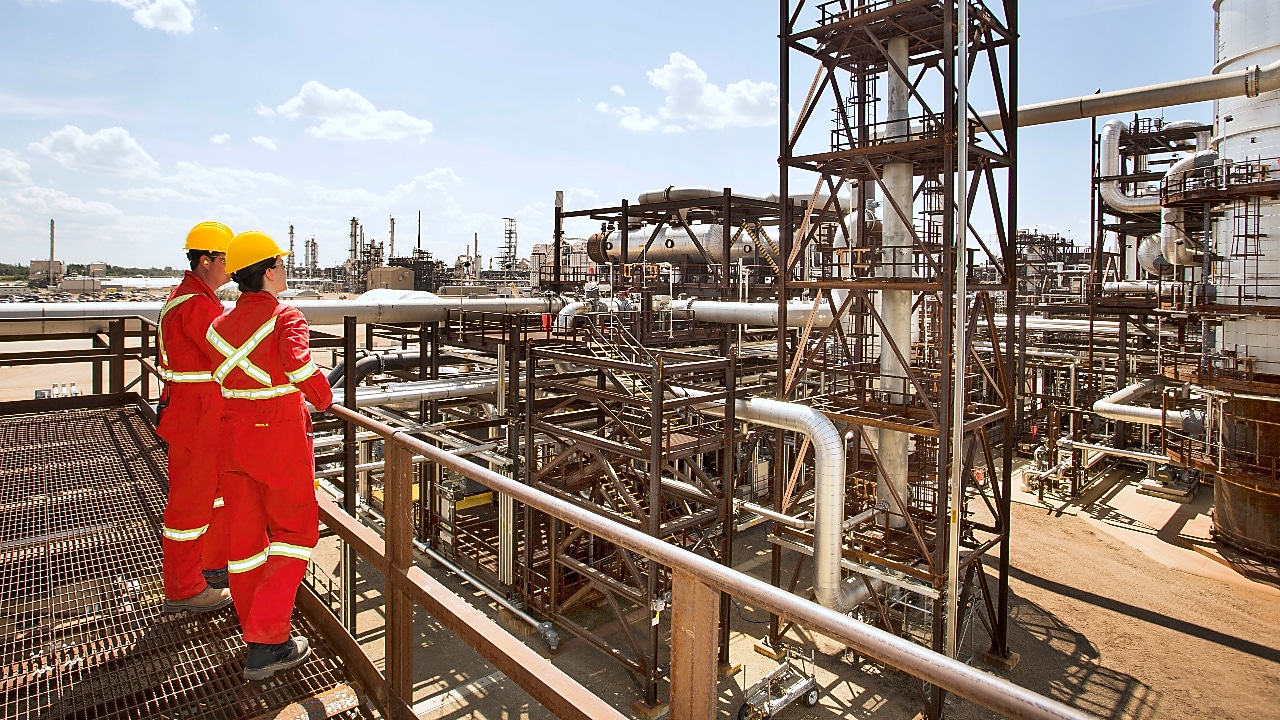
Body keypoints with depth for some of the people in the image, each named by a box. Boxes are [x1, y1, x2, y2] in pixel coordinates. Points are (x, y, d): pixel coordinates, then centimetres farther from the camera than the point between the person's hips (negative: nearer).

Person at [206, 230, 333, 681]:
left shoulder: (220, 326, 5)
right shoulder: (285, 318, -15)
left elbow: (221, 381, 10)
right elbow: (300, 365, -30)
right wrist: (323, 397, -13)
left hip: (232, 437, 7)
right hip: (280, 439, -6)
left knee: (244, 534, 15)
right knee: (294, 530, 7)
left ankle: (255, 630, 31)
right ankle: (267, 645, 6)